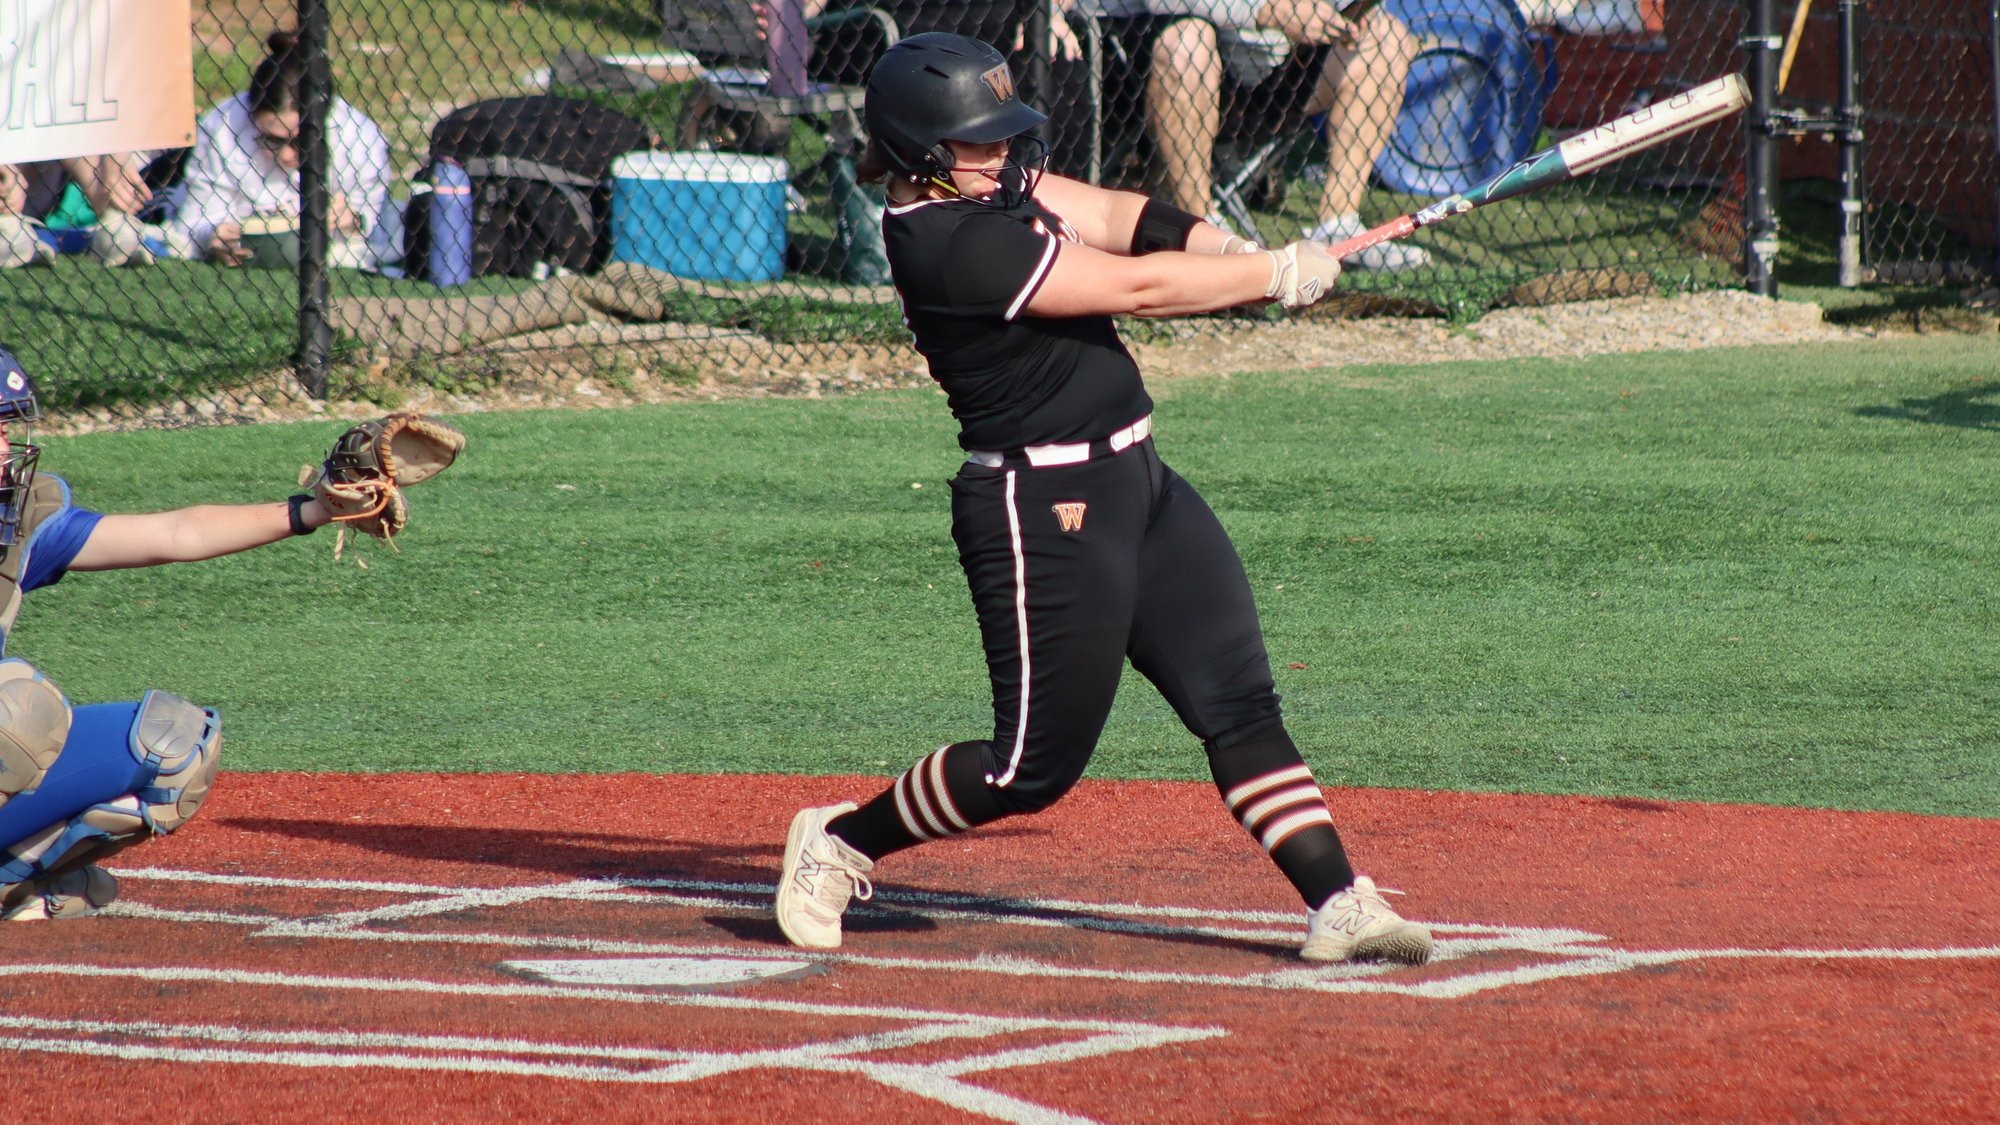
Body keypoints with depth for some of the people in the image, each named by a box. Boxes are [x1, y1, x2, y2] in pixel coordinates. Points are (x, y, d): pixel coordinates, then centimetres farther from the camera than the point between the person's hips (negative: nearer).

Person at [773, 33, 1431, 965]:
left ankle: (1338, 904, 4)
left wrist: (1227, 252, -16)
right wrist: (1279, 276, -13)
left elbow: (1114, 217, 3)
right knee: (1034, 766, -1)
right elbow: (1133, 286, -21)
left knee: (1241, 702, 5)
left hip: (1132, 479, 10)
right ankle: (841, 843, 17)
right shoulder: (952, 244, -23)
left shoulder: (991, 185, 6)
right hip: (1041, 512, -10)